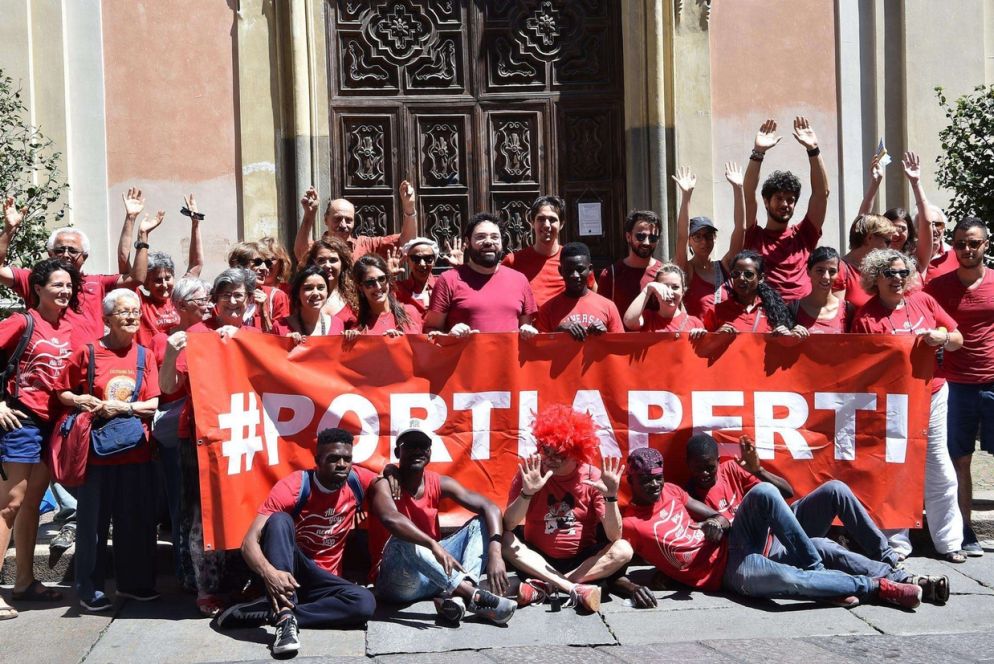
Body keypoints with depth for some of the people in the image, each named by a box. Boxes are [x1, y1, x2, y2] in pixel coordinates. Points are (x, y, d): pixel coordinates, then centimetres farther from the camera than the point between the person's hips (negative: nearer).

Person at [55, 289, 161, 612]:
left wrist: (122, 407, -13)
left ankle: (133, 581, 23)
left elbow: (153, 404, 1)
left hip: (137, 450, 3)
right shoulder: (87, 353, -2)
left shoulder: (145, 356, 5)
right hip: (97, 449, -3)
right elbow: (63, 393, 5)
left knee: (137, 519, 8)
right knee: (93, 520, 3)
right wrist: (81, 401, -14)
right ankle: (89, 588, 14)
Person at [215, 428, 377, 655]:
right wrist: (269, 573, -48)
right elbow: (250, 541, -27)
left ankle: (267, 612, -27)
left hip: (322, 580, 3)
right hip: (286, 574, -3)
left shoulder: (357, 481, -6)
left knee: (365, 603, -30)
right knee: (279, 520, -33)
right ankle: (284, 616, -45)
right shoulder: (293, 487, -18)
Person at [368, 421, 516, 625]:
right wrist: (434, 545, -49)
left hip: (434, 576, 6)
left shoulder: (439, 483, 2)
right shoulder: (385, 483, -12)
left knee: (481, 523, -5)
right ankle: (474, 595, -38)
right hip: (396, 582, -6)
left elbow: (490, 508, -6)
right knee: (401, 538, -35)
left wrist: (494, 552, -24)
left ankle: (456, 595, -31)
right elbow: (390, 518, -35)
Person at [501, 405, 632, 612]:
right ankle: (576, 589, -30)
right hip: (538, 560, 0)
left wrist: (611, 496, -28)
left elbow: (614, 537, -13)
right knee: (505, 541, -26)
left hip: (583, 561, 0)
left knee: (623, 550, -24)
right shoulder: (530, 473, -8)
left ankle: (546, 586, -27)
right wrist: (527, 493, -32)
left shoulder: (593, 478, -8)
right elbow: (508, 525, -17)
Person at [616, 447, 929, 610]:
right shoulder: (628, 523, -5)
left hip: (731, 543, 6)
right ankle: (877, 587, -15)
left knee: (763, 492, -24)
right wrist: (633, 587, -28)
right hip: (725, 570, -6)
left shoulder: (671, 491, 12)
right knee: (791, 580, -33)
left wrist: (720, 522, -9)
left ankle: (817, 570, -14)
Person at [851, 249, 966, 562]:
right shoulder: (866, 318, -6)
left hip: (931, 395, 3)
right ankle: (897, 542, 15)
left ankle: (948, 541, 20)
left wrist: (941, 337, -10)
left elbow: (958, 339, 9)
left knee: (939, 471, 8)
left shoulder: (923, 300, 5)